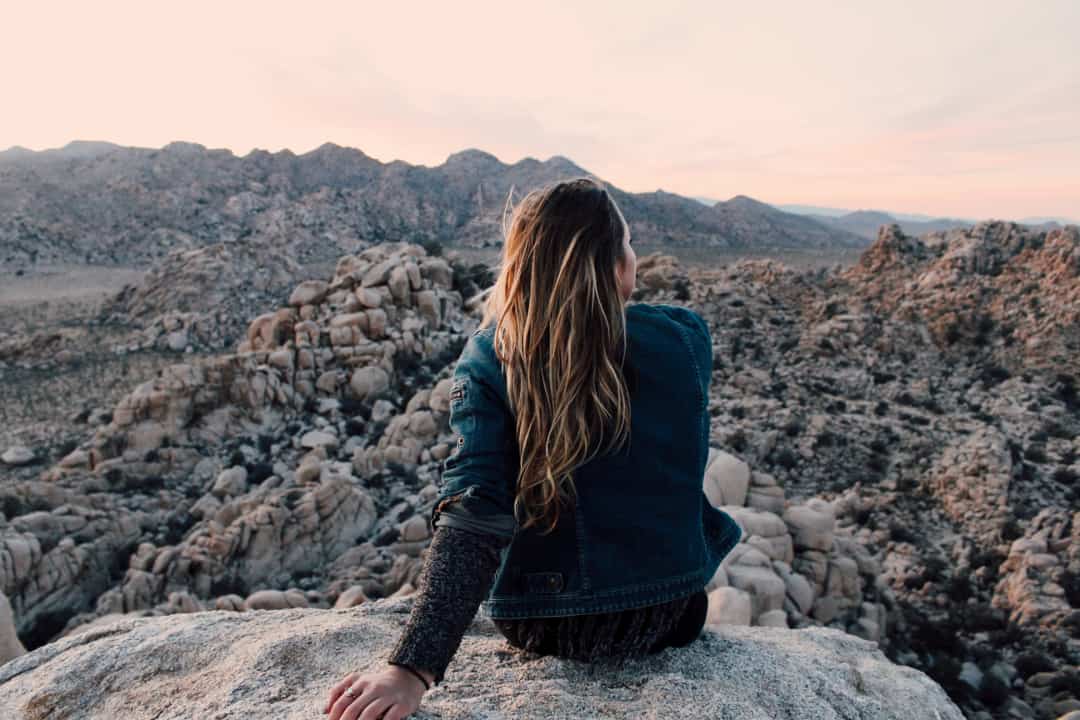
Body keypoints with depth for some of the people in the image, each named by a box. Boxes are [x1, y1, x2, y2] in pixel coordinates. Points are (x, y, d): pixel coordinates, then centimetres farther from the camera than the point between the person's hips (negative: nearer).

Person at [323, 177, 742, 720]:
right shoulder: (683, 336, -14)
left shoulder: (488, 360, -18)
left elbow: (474, 512, -29)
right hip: (672, 613, 1)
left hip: (540, 628, 0)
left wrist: (414, 666, -29)